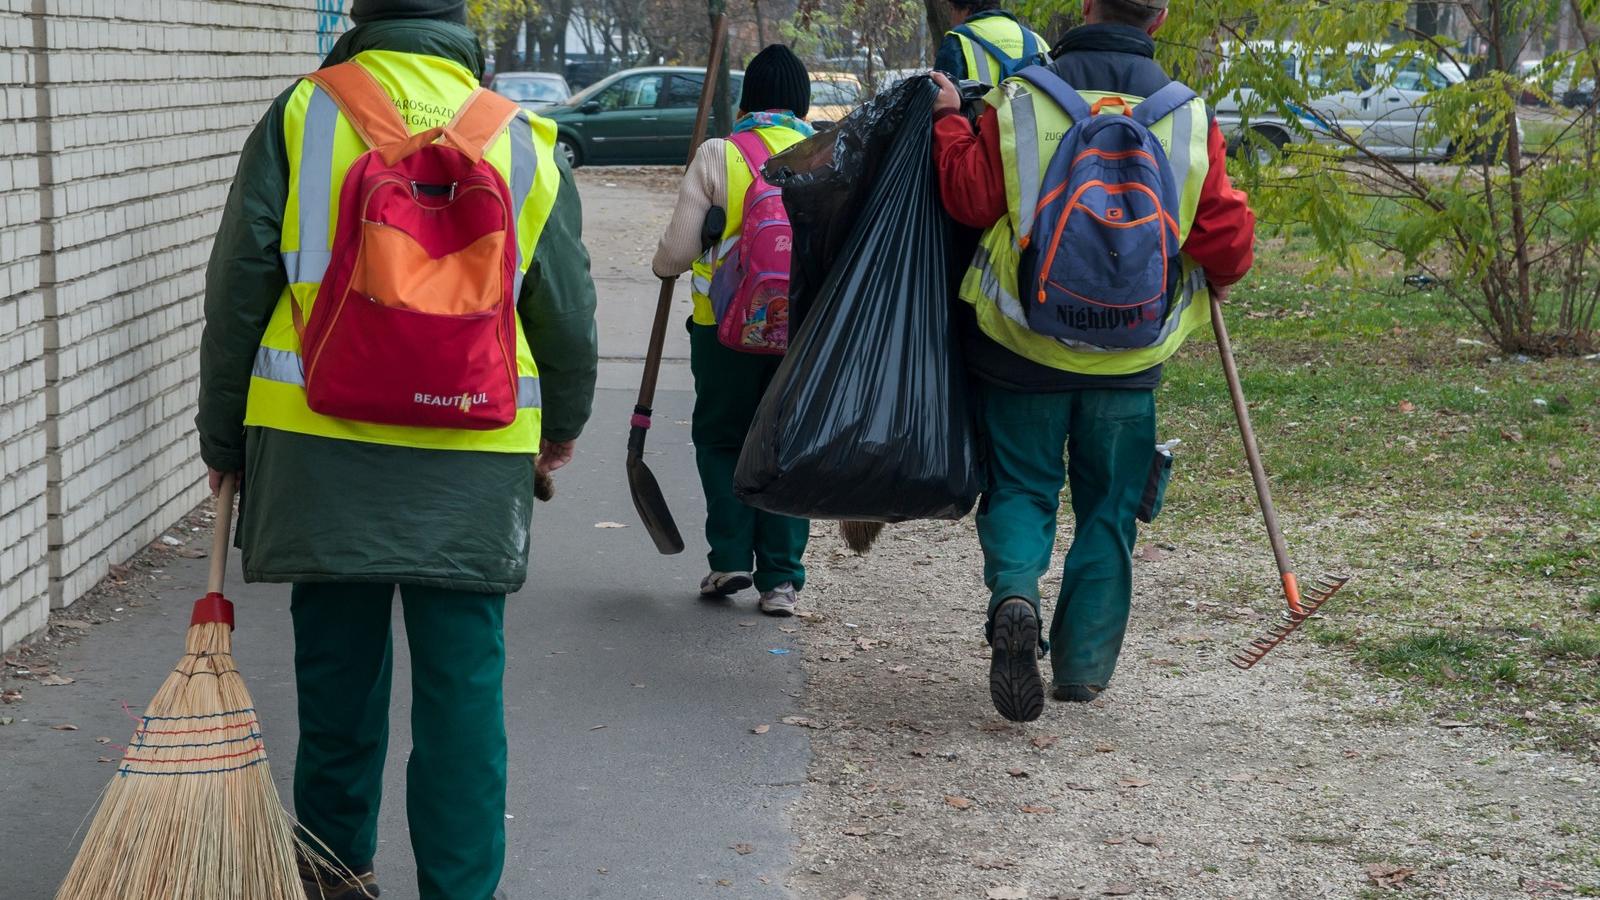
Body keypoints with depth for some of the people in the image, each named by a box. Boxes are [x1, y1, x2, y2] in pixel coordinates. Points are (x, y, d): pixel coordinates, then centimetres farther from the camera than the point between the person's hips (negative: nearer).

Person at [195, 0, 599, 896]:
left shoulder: (300, 118, -1)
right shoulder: (522, 142, 4)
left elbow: (238, 292, 0)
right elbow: (568, 311, 10)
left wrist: (224, 436, 10)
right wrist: (564, 422, 28)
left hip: (321, 450, 0)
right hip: (473, 473, 0)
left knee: (337, 663, 12)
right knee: (464, 679, 5)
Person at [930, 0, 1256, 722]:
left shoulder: (1021, 99, -9)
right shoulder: (1188, 117, -4)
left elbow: (971, 197, -9)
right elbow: (1226, 233, -2)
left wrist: (950, 121, 7)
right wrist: (1220, 275, 20)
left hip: (1023, 339, -1)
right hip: (1129, 355, 1)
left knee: (1021, 486, 11)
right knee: (1108, 506, 14)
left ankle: (1014, 594, -18)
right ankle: (1083, 668, 16)